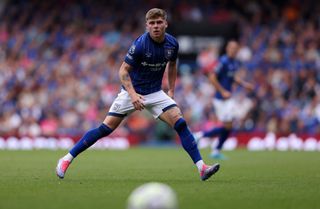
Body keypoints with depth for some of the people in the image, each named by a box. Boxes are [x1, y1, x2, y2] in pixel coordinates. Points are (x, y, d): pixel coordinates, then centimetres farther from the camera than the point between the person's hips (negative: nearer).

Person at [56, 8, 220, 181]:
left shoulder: (172, 44, -4)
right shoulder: (140, 44, -21)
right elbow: (123, 70, -18)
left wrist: (171, 91, 13)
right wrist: (132, 94, -30)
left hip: (155, 93, 4)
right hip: (131, 91, -4)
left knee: (180, 123, -13)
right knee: (106, 128, -10)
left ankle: (201, 168, -13)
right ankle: (66, 160, 0)